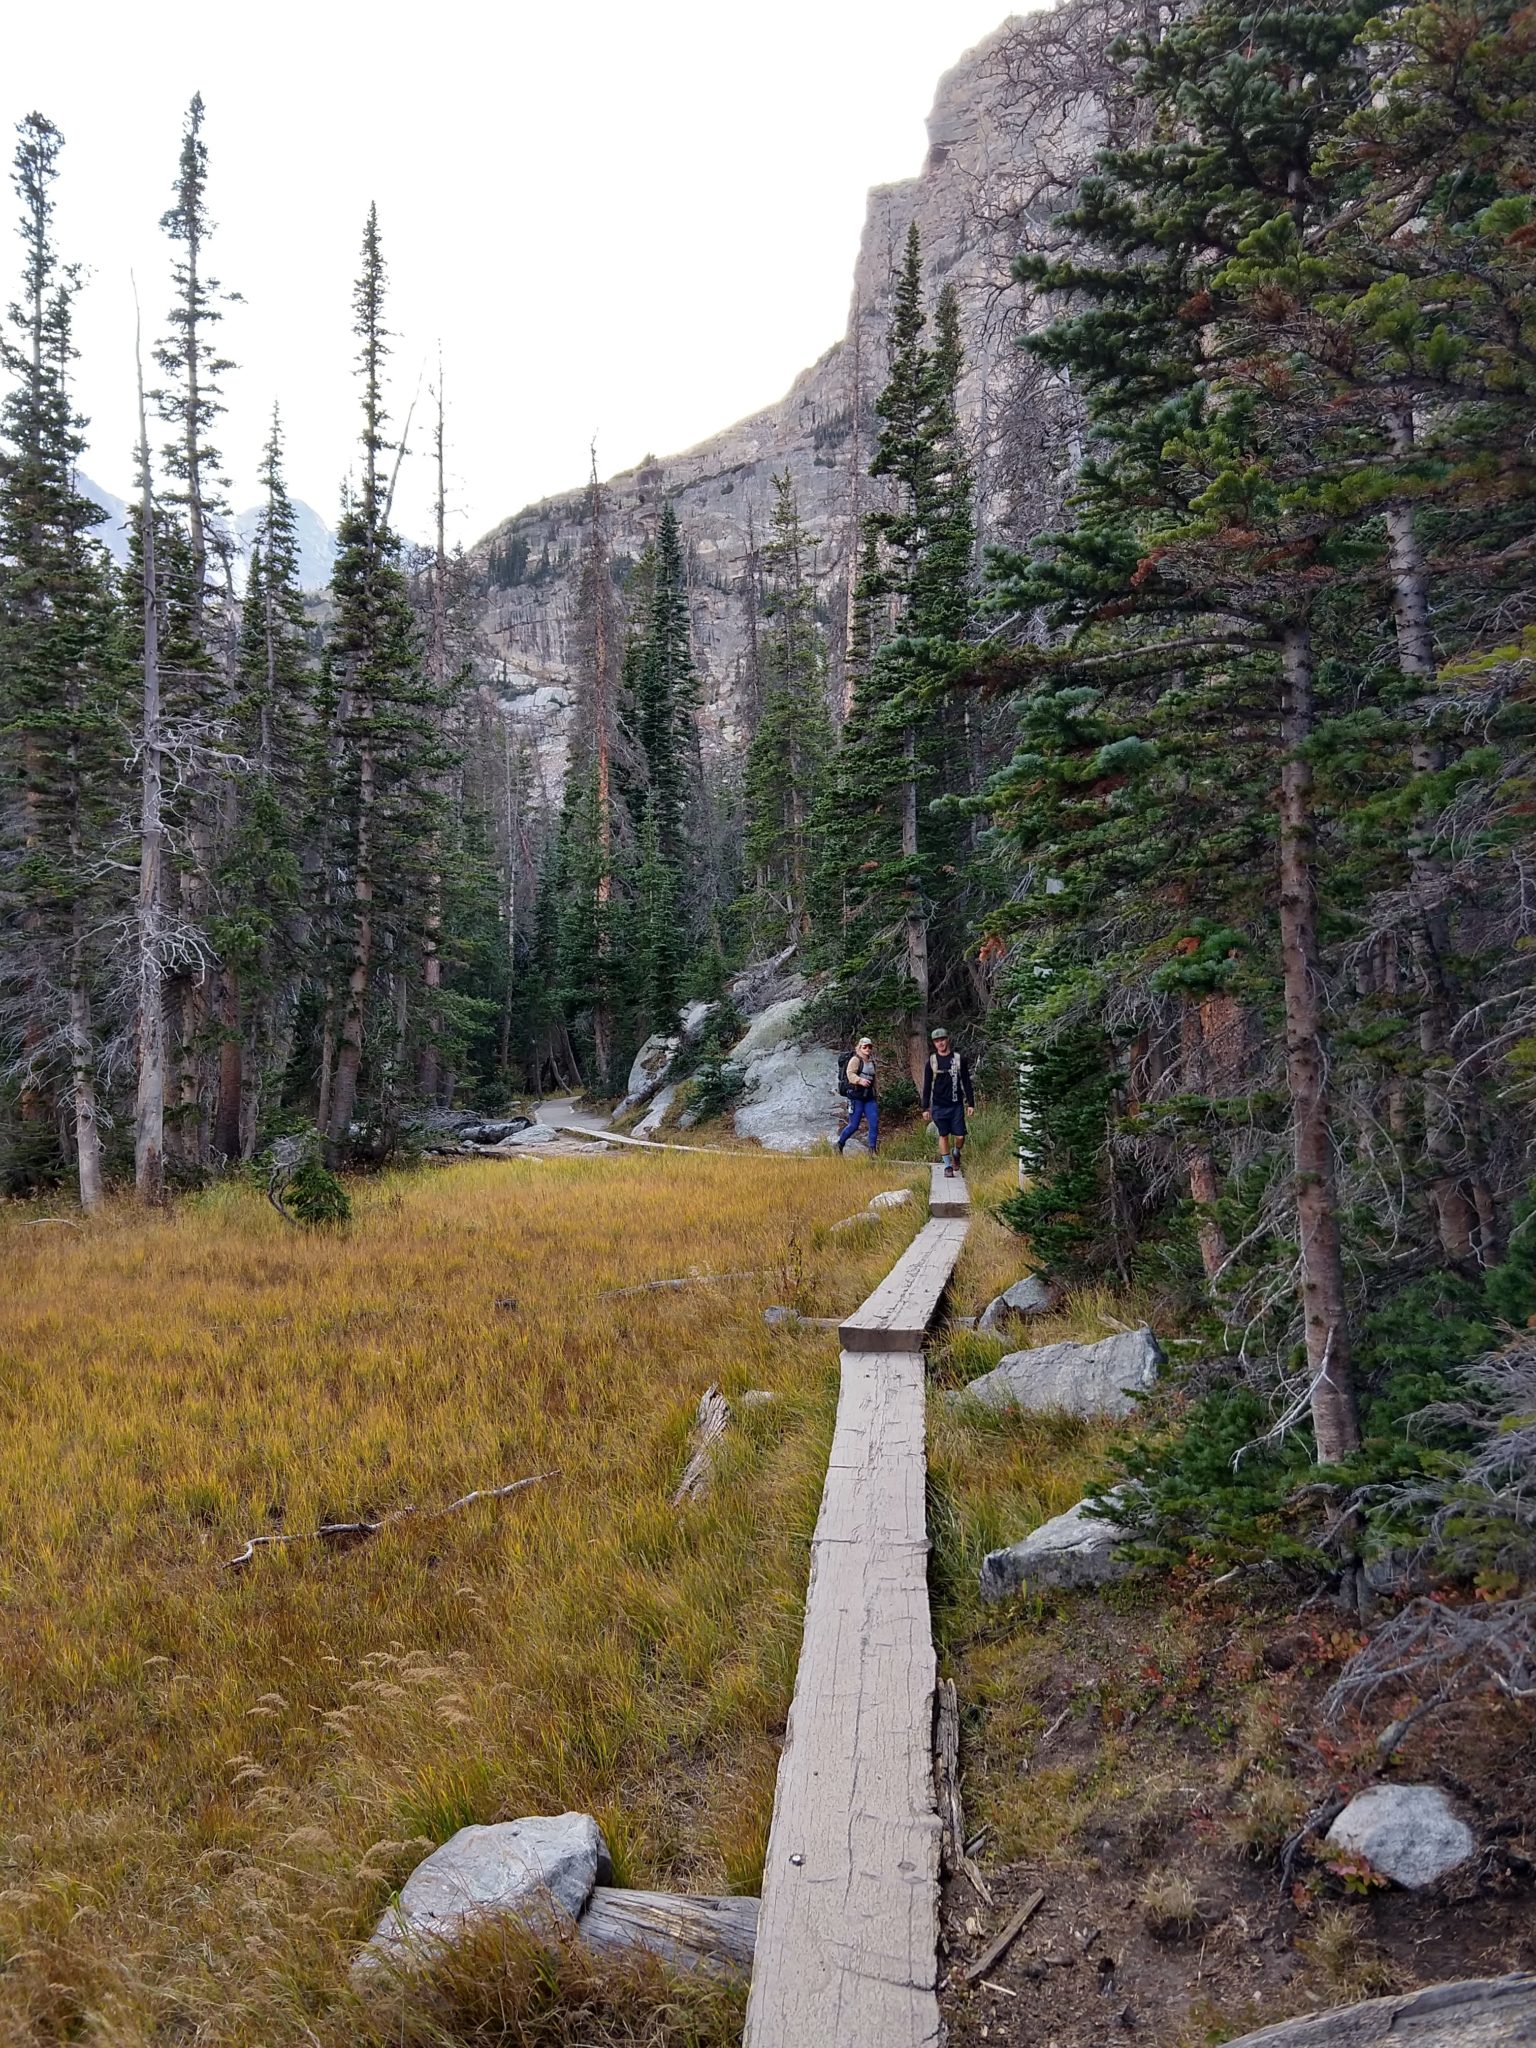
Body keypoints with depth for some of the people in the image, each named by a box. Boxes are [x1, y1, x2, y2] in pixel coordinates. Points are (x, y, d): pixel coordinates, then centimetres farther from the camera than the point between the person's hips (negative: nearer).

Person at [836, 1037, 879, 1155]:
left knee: (875, 1122, -8)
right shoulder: (856, 1060, -7)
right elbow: (850, 1074, -21)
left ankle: (872, 1149, -4)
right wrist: (860, 1080, -38)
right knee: (853, 1125, -2)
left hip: (869, 1097, 7)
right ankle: (839, 1144, 20)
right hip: (856, 1097, -7)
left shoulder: (871, 1061, 16)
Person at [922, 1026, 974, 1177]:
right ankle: (948, 1166, 12)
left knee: (960, 1136, -2)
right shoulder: (931, 1061, 2)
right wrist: (925, 1108, 1)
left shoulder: (959, 1059, 2)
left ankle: (956, 1154, 29)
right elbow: (927, 1086, 5)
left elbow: (966, 1082, 6)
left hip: (957, 1105, 0)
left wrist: (971, 1103, 2)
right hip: (939, 1106, 0)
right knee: (943, 1136, 2)